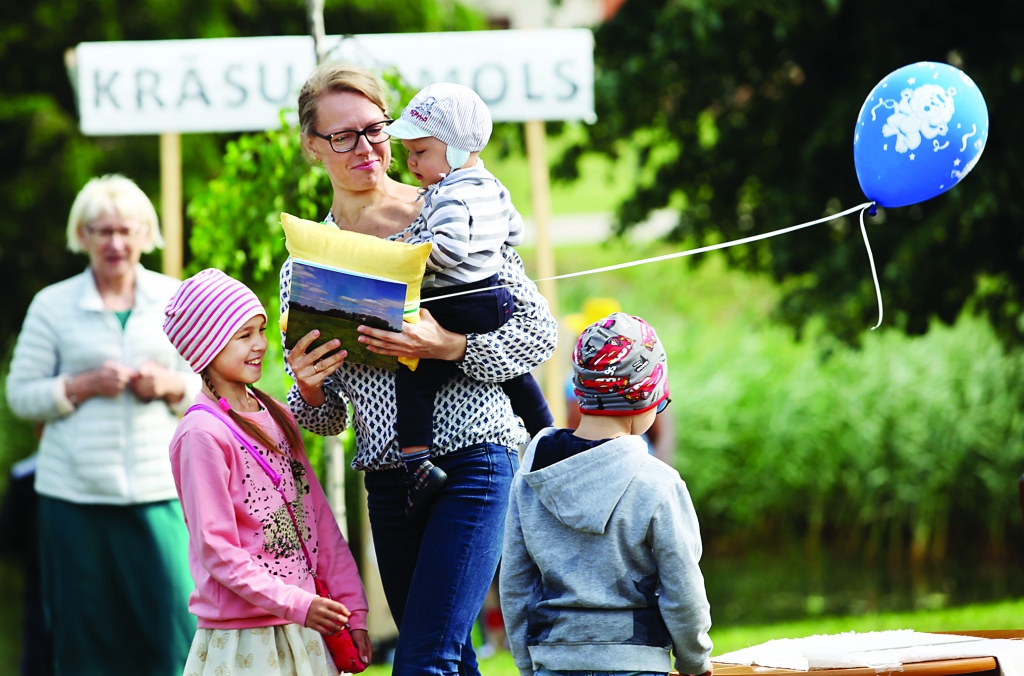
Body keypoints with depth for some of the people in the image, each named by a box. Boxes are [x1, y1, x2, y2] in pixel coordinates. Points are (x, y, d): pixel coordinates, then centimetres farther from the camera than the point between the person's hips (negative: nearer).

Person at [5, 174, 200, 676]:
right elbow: (20, 394, 5)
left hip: (158, 489, 1)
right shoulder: (52, 306, 5)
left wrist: (171, 386, -7)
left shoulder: (175, 301, 10)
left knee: (175, 626, -6)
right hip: (76, 494, -1)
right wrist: (83, 386, -10)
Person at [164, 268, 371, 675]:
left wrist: (352, 609, 5)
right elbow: (216, 549, -15)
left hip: (306, 631, 7)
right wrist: (295, 604, -19)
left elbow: (318, 517, 11)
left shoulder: (276, 418, 11)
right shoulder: (202, 434, -12)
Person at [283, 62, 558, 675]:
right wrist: (309, 392, -10)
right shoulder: (303, 267, 9)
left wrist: (451, 347, -18)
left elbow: (540, 332, -2)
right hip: (388, 480, 5)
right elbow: (326, 419, 14)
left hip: (471, 461, -5)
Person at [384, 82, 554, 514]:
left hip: (458, 311, -10)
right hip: (495, 300, 10)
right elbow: (514, 232, 25)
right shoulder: (491, 188, 12)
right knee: (514, 373, 29)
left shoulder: (449, 197, -17)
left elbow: (447, 248, -30)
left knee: (414, 376, -12)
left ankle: (418, 461, -24)